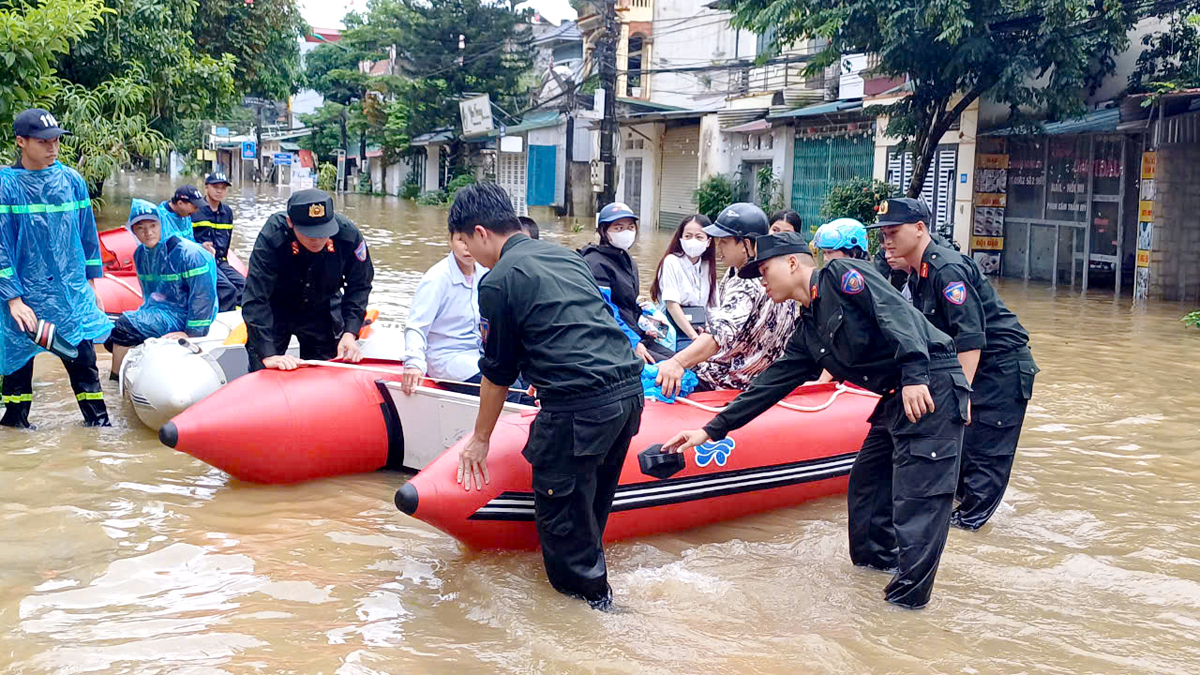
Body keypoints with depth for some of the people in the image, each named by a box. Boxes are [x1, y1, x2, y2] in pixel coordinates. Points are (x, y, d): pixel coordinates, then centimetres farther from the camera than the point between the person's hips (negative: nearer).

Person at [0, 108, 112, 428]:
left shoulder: (72, 180, 2)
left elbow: (87, 234, 12)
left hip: (72, 292, 3)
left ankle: (99, 421, 17)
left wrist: (90, 281, 13)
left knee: (83, 358, 6)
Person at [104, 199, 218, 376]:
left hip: (181, 317, -9)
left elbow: (203, 295, -19)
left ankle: (116, 381, -10)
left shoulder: (188, 253, -17)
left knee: (125, 325, -22)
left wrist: (192, 334, -21)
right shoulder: (141, 255, 7)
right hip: (157, 312, 9)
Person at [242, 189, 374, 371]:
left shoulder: (349, 235, -26)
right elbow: (255, 299, -34)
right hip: (275, 310, -2)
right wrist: (267, 355, -40)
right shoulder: (272, 235, -34)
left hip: (323, 311, 3)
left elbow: (359, 286, -11)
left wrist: (350, 333, -22)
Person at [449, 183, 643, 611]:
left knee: (559, 507, 7)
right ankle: (591, 581, 33)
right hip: (629, 388, 9)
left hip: (579, 406, -8)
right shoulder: (564, 255, 19)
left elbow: (498, 373, 2)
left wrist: (480, 439, 15)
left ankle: (590, 599, 17)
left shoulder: (498, 282, -4)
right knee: (591, 502, 21)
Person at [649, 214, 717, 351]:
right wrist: (694, 336, -18)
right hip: (677, 333, -6)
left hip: (701, 331, 6)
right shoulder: (671, 262, -3)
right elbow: (672, 304, -12)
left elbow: (712, 306, 8)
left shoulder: (707, 267, 13)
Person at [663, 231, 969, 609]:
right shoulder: (808, 334, 18)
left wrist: (914, 374, -28)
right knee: (866, 483, 18)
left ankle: (908, 595, -3)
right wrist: (711, 430, 17)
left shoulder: (842, 275, -6)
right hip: (898, 398, 10)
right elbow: (771, 385, 18)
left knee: (917, 492, -8)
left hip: (932, 383, -9)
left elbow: (896, 313, -18)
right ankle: (876, 557, 35)